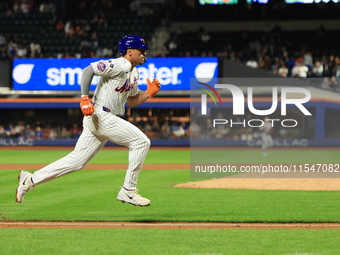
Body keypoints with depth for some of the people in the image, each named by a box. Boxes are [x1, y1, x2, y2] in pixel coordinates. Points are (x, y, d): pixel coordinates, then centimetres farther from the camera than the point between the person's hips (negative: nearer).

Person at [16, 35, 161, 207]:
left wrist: (149, 93, 9)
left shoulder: (133, 73, 19)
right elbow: (88, 70, -19)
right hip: (100, 115, -10)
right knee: (141, 141, -11)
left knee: (76, 161, 9)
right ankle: (128, 191, -6)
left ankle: (30, 180, 13)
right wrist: (85, 98, -27)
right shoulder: (120, 65, -12)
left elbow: (131, 102, 25)